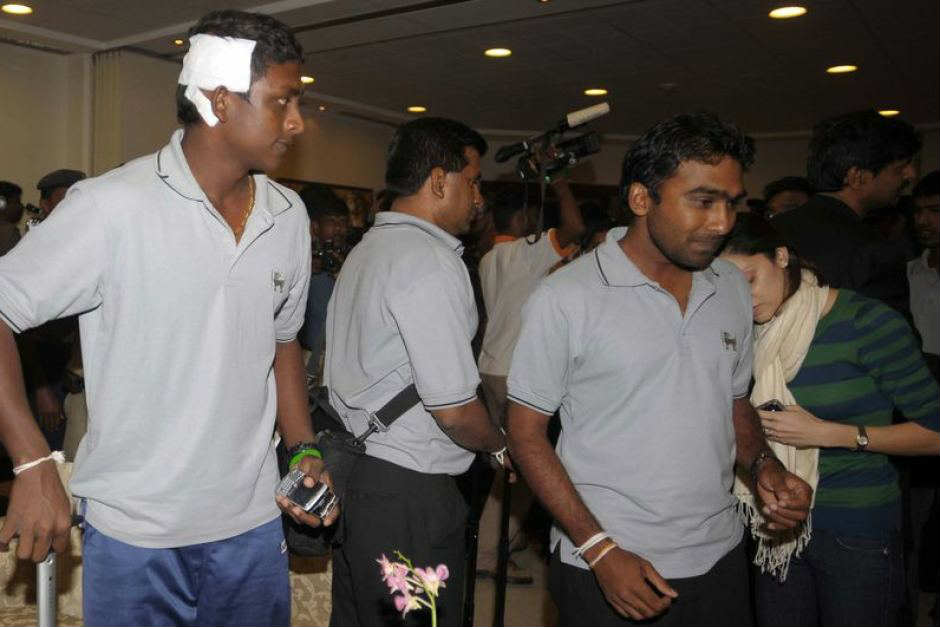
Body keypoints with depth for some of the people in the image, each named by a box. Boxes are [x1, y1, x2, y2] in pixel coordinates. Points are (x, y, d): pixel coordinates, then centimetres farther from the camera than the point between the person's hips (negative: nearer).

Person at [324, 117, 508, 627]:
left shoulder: (365, 249, 12)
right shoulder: (431, 261, -18)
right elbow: (454, 409, -21)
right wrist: (500, 448, -2)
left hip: (350, 469, 10)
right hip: (408, 491, -10)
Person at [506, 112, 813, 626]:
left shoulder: (733, 288, 3)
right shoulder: (564, 298, -14)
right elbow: (526, 433, -10)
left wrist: (763, 466, -4)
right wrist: (600, 550, -15)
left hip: (719, 556, 5)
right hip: (605, 566, -5)